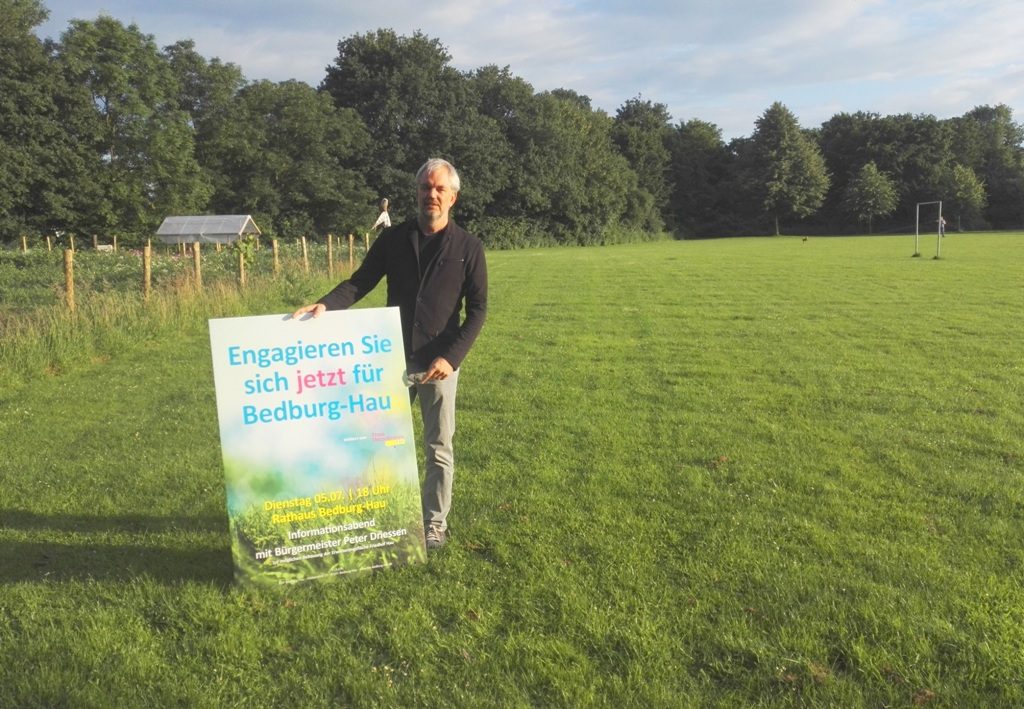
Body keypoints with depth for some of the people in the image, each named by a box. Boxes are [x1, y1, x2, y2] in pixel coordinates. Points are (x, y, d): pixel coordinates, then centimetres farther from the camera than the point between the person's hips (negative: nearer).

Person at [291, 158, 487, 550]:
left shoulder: (468, 247, -3)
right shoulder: (393, 238, 3)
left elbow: (477, 309, -4)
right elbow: (361, 282, 0)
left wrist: (451, 356, -15)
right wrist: (326, 303, -20)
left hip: (439, 362, -2)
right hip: (394, 357, 2)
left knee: (438, 447, 6)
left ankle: (435, 523, 21)